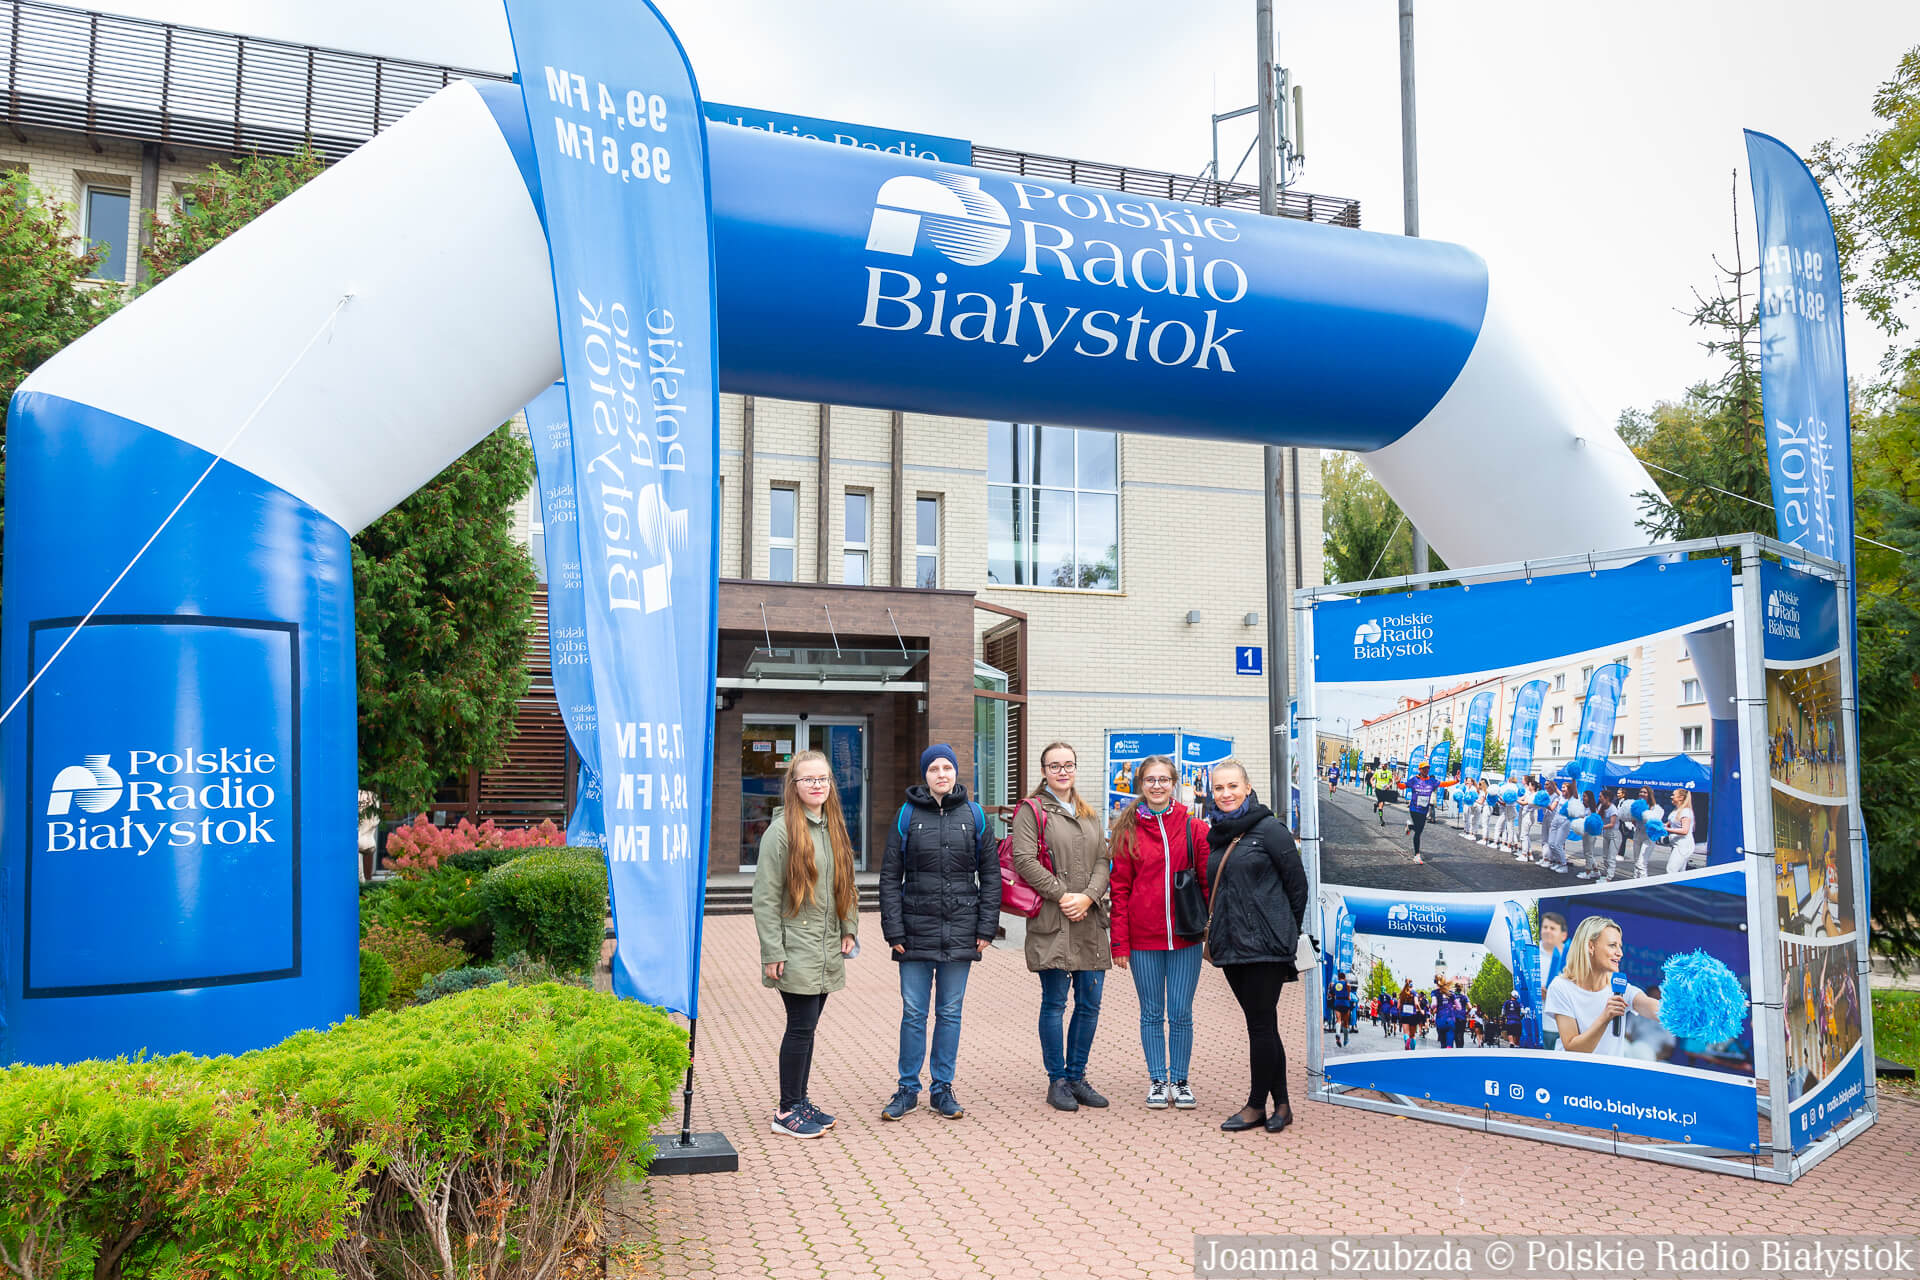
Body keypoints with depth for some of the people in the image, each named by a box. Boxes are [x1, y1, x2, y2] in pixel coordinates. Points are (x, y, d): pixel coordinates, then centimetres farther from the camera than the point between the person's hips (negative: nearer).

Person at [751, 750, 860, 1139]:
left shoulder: (834, 827, 11)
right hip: (796, 953, -7)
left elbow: (845, 884, 20)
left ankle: (800, 1100, 25)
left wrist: (849, 928, 11)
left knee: (807, 1027, 14)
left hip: (827, 952, 7)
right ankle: (787, 1112, 7)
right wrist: (772, 953, -14)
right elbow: (765, 897, -12)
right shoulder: (782, 830, -11)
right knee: (801, 1027, -5)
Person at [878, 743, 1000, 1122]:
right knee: (913, 1013, 4)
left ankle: (942, 1088, 21)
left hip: (960, 931, 1)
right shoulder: (908, 816, 1)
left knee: (950, 1013, 9)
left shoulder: (974, 815, 4)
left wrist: (986, 927, 0)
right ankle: (908, 1088, 17)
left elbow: (990, 872, 6)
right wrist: (894, 930, -5)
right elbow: (890, 876, 1)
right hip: (917, 930, -1)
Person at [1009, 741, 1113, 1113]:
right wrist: (1062, 895, -14)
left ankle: (1077, 1077, 20)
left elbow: (1102, 861, 11)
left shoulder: (1089, 815, 19)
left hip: (1090, 920, 6)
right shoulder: (1031, 810, 1)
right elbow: (1025, 860, -10)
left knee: (1090, 1002, 7)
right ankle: (1057, 1081, 10)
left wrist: (1088, 896, -7)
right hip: (1051, 920, -5)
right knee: (1055, 1002, -1)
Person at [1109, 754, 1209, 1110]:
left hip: (1185, 935, 0)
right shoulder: (1129, 830, 1)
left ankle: (1180, 1081, 21)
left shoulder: (1193, 828, 1)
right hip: (1143, 937, 0)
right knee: (1152, 1013, 9)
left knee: (1181, 1013, 6)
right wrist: (1120, 942, -3)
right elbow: (1120, 888, 1)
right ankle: (1157, 1081, 21)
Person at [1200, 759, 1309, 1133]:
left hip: (1265, 946, -7)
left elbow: (1298, 883, -5)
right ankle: (1281, 1105, 19)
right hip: (1231, 946, 7)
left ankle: (1257, 1105, 11)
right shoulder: (1216, 835, 12)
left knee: (1261, 1024, 0)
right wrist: (1216, 930, 16)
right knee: (1260, 1024, 11)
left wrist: (1285, 932, 1)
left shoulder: (1269, 830, -7)